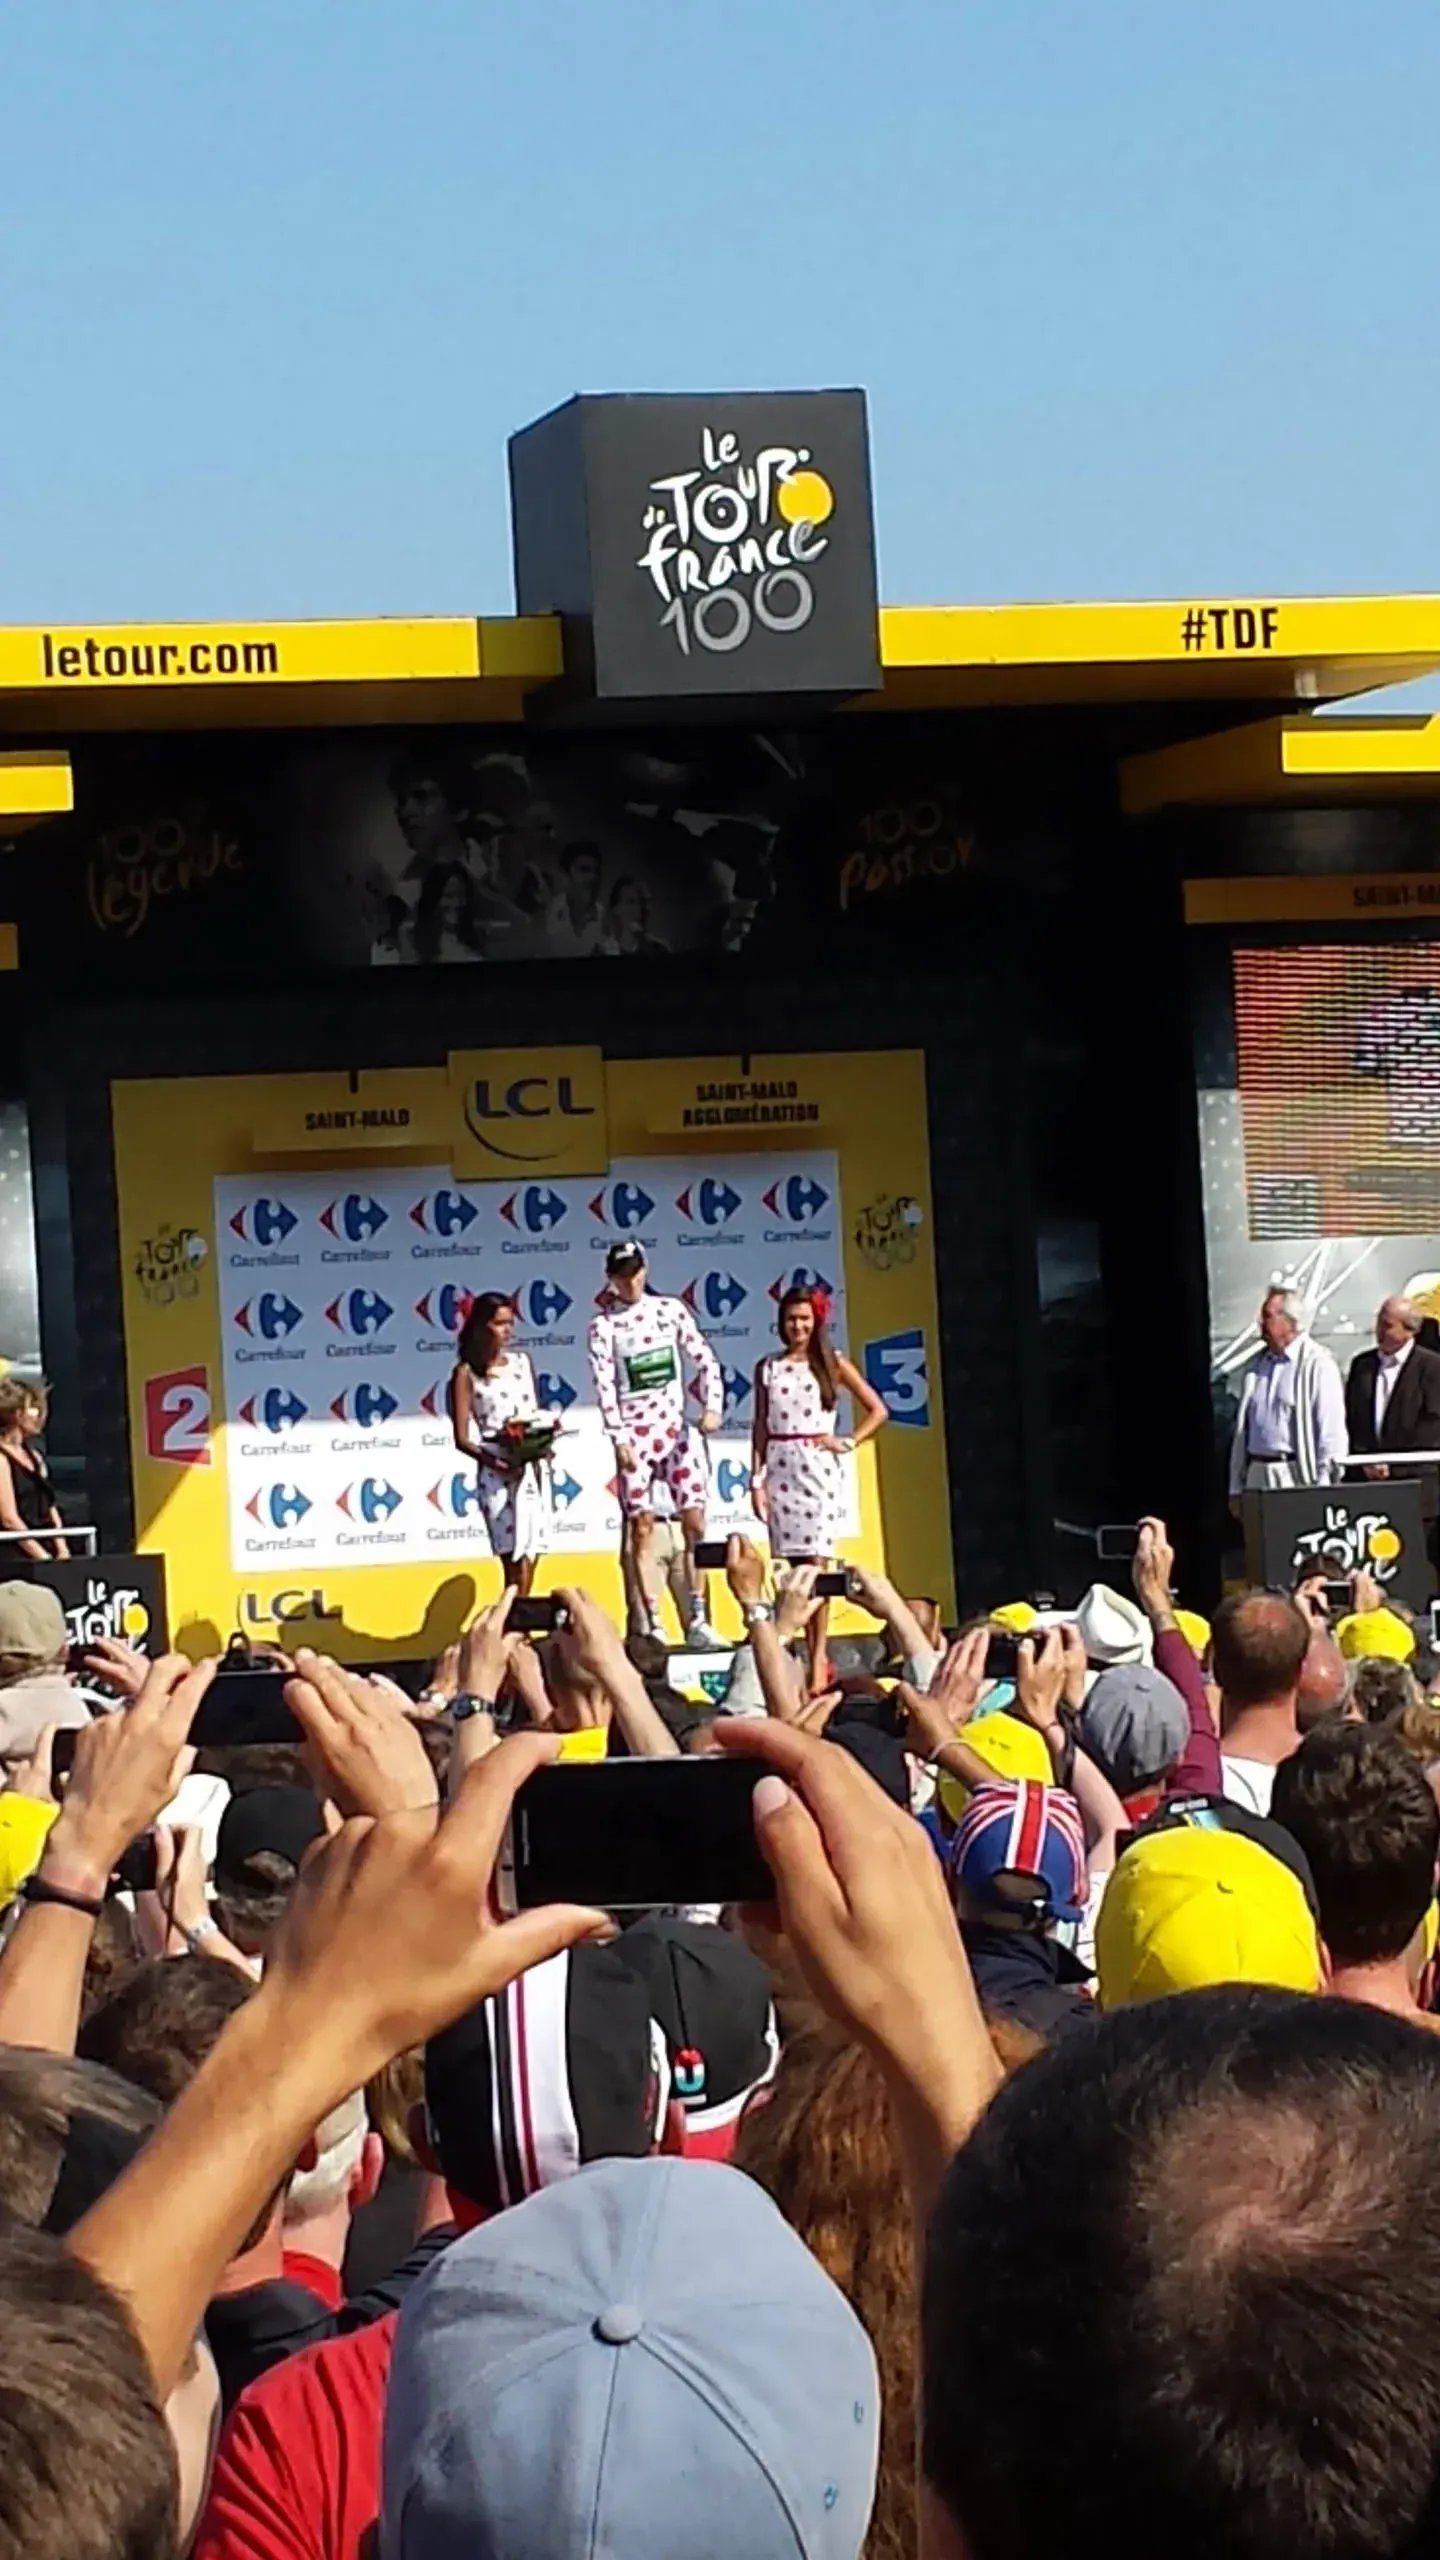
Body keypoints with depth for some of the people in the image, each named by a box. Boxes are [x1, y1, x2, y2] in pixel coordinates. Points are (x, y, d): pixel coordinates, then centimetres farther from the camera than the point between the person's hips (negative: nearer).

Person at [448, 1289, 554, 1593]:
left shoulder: (522, 1362, 13)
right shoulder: (467, 1373, -1)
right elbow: (462, 1438, -4)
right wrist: (491, 1460, -21)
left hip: (535, 1469, 5)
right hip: (499, 1474, -5)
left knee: (530, 1555, 4)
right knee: (514, 1559, -10)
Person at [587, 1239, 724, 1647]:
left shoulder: (670, 1310, 5)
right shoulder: (603, 1326, -2)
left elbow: (705, 1359, 4)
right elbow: (604, 1385, -7)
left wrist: (712, 1405, -11)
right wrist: (619, 1439, -15)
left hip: (677, 1428, 2)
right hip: (636, 1435, -2)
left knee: (695, 1524, -1)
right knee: (641, 1529, -2)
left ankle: (698, 1620, 4)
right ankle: (653, 1626, 0)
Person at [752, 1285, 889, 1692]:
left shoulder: (833, 1363, 4)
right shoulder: (767, 1368, 9)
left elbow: (877, 1410, 8)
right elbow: (761, 1428, 9)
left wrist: (848, 1443, -3)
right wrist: (756, 1479, 3)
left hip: (818, 1467, -2)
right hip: (780, 1470, 2)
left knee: (816, 1562, -8)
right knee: (793, 1567, 0)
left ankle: (818, 1660, -9)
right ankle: (812, 1653, 6)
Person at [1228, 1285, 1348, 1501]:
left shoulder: (1317, 1364, -5)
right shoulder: (1258, 1365, 15)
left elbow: (1331, 1431, -9)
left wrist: (1321, 1491, -14)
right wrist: (1236, 1488, 14)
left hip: (1297, 1478, -6)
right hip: (1257, 1473, 6)